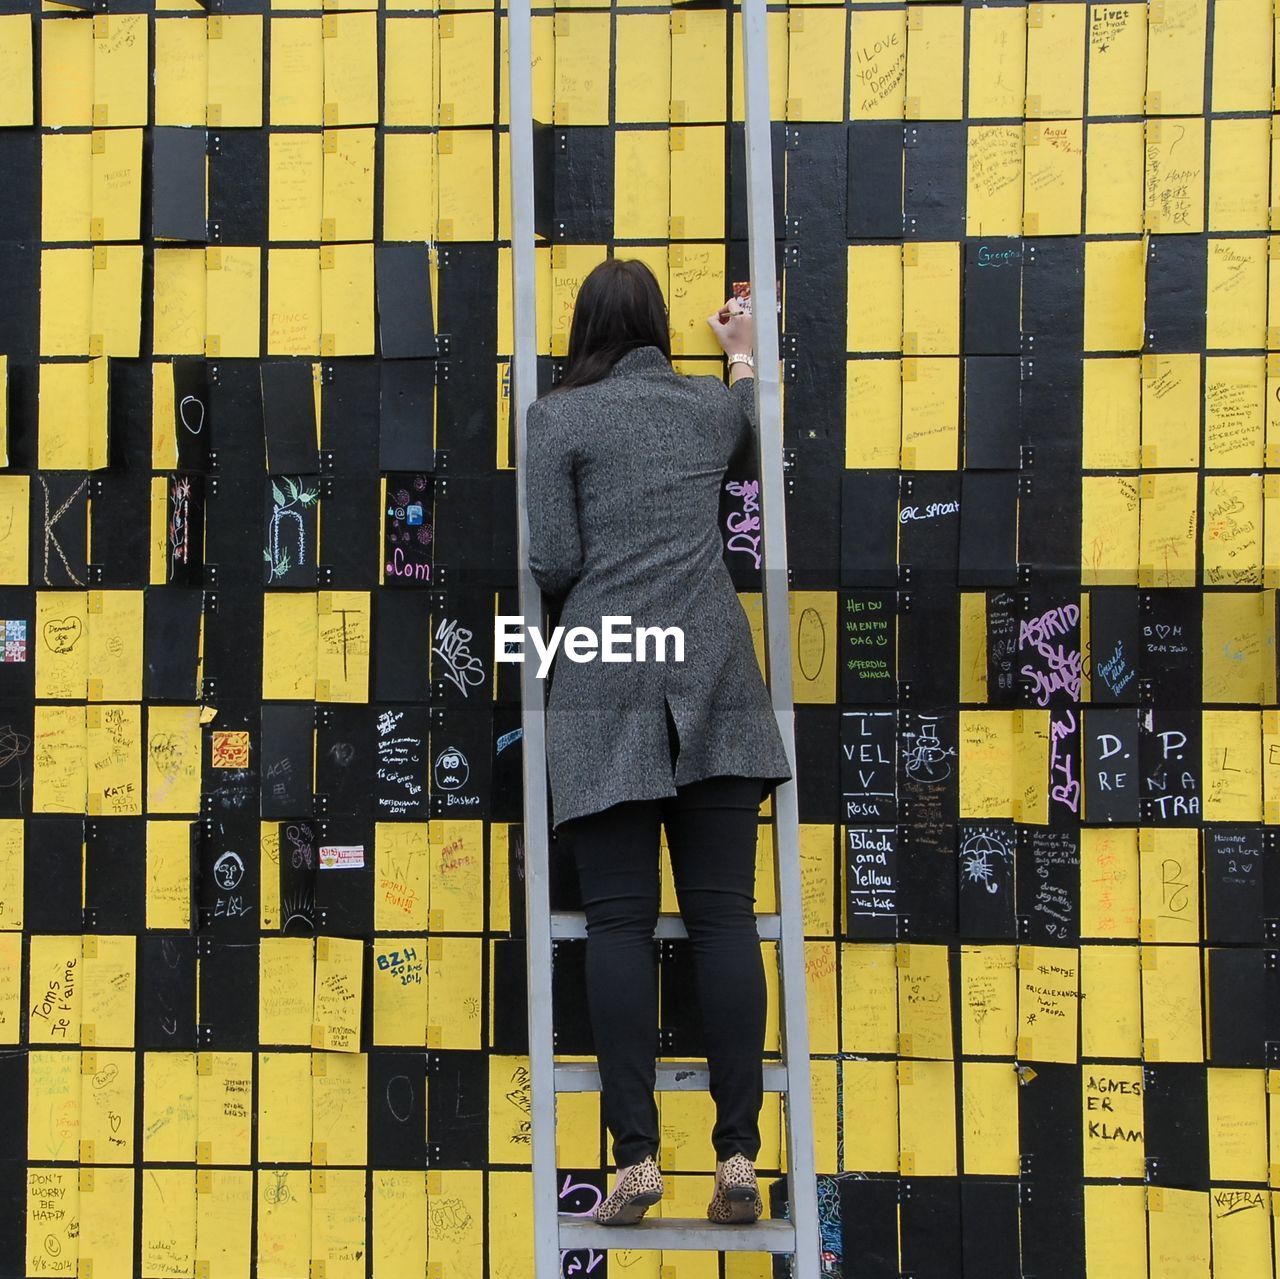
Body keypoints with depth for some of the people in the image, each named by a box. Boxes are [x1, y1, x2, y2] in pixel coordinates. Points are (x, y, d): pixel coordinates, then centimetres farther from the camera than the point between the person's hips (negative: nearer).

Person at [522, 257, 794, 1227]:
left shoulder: (561, 417, 3)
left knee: (620, 921, -1)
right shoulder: (711, 402, 14)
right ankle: (740, 1153, -3)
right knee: (724, 914, 0)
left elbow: (554, 564, -2)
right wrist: (744, 357, 55)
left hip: (607, 684, -3)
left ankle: (636, 1154, -5)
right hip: (715, 681, 3)